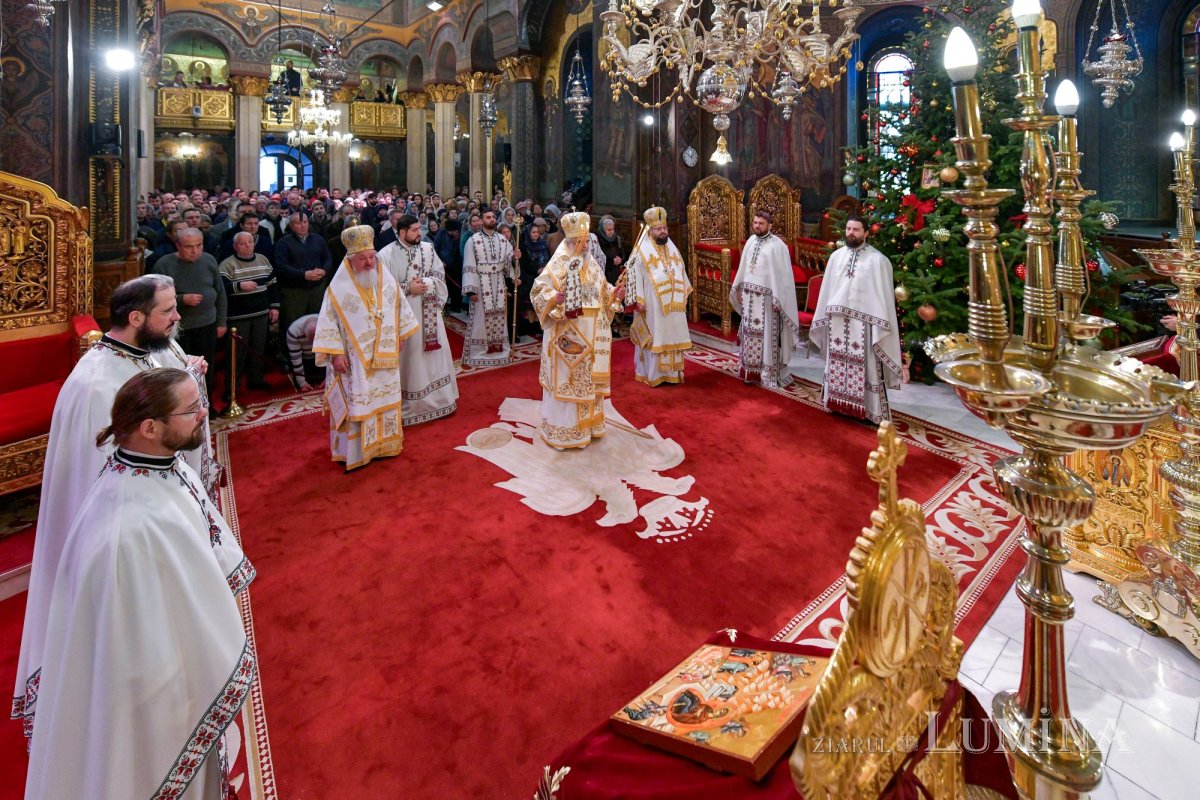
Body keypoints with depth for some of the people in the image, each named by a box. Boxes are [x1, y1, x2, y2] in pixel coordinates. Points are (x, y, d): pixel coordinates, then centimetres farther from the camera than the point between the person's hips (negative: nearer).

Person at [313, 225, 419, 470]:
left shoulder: (386, 279, 0)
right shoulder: (339, 287, -12)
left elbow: (399, 307, 12)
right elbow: (328, 321, -10)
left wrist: (401, 335, 13)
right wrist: (335, 353, -15)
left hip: (384, 355, 5)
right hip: (355, 359, -4)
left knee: (385, 398, 14)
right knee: (357, 403, 0)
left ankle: (383, 441, 29)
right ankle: (356, 450, 11)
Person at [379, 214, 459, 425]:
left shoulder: (428, 248, 4)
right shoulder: (387, 254, -9)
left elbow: (440, 274, 4)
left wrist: (425, 283, -14)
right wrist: (408, 288, -17)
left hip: (428, 312, 4)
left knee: (434, 355, 11)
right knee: (409, 358, 1)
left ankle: (439, 398, 25)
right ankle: (409, 405, 12)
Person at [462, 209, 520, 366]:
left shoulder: (503, 240, 9)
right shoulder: (473, 240, -4)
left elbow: (509, 260, 2)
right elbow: (469, 266, -7)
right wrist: (471, 289, -14)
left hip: (499, 284, 4)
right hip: (481, 284, -4)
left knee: (499, 318, 9)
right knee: (481, 319, -1)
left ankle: (499, 351, 20)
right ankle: (478, 354, 7)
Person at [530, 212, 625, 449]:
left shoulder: (592, 264, 10)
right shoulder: (558, 265, -9)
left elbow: (602, 293, 18)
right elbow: (538, 291, -14)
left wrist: (614, 295, -1)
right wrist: (554, 299, -33)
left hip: (590, 334, 6)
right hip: (567, 333, -6)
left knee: (589, 379, 14)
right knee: (566, 380, -1)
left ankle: (586, 424, 28)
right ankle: (563, 430, 9)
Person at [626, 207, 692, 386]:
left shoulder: (672, 248, 13)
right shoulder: (642, 251, -5)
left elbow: (681, 272, 19)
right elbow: (634, 275, -9)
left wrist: (684, 294, 16)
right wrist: (638, 300, -14)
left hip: (673, 304, 5)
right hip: (652, 305, -5)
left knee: (672, 337, 9)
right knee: (655, 338, -1)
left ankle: (671, 372, 18)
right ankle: (653, 373, 7)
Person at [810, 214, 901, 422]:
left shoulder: (877, 260, -6)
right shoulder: (836, 256, 8)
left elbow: (883, 295, -8)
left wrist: (881, 326, -13)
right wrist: (824, 317, 10)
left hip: (863, 322, -5)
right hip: (837, 320, 5)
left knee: (864, 366, -1)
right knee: (837, 364, 12)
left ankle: (870, 409, 7)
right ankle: (837, 401, 26)